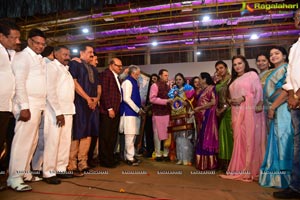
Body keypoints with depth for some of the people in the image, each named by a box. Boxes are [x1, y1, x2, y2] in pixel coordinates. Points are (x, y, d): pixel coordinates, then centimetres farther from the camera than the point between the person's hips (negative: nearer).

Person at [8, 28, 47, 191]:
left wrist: (40, 106, 10)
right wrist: (24, 107, -21)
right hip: (28, 105, -8)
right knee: (22, 140, -7)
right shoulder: (23, 56, -4)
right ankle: (14, 178, 2)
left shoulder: (39, 59, 20)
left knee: (31, 141, 11)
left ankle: (25, 173, 21)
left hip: (37, 105, 8)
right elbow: (19, 83, -14)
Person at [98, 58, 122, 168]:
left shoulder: (116, 77, 21)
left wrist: (117, 109, 9)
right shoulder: (105, 74, -6)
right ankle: (104, 160, 10)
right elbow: (104, 92, -14)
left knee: (113, 137, 12)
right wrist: (109, 109, -16)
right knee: (105, 137, 0)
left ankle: (110, 158, 21)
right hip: (107, 111, -8)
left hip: (115, 111, 9)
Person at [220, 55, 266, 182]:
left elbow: (258, 92, -6)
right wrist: (230, 101, 3)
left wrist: (243, 98, -16)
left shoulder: (252, 75, 5)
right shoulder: (234, 80, 23)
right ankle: (240, 170, 11)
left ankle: (251, 170, 2)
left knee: (250, 139, -6)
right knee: (239, 140, 4)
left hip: (249, 111, -6)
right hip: (237, 113, 6)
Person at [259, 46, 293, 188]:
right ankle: (277, 177, 13)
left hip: (283, 110, -8)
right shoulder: (274, 73, 24)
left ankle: (285, 177, 0)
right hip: (274, 111, 8)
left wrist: (273, 107, -14)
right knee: (277, 141, 8)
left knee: (283, 140, -7)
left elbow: (287, 90, -14)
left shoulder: (287, 68, -1)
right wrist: (270, 108, 9)